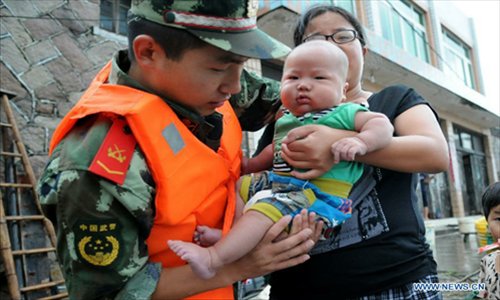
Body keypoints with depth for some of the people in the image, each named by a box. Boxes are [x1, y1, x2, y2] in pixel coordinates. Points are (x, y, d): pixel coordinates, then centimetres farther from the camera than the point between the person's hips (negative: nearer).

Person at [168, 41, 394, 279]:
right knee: (239, 184, 14)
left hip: (320, 192, -9)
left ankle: (214, 257, -35)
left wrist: (360, 141, -31)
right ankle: (232, 235, -5)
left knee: (269, 207, -30)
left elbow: (382, 124, -13)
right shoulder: (285, 120, 18)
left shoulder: (344, 114, -2)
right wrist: (248, 165, 32)